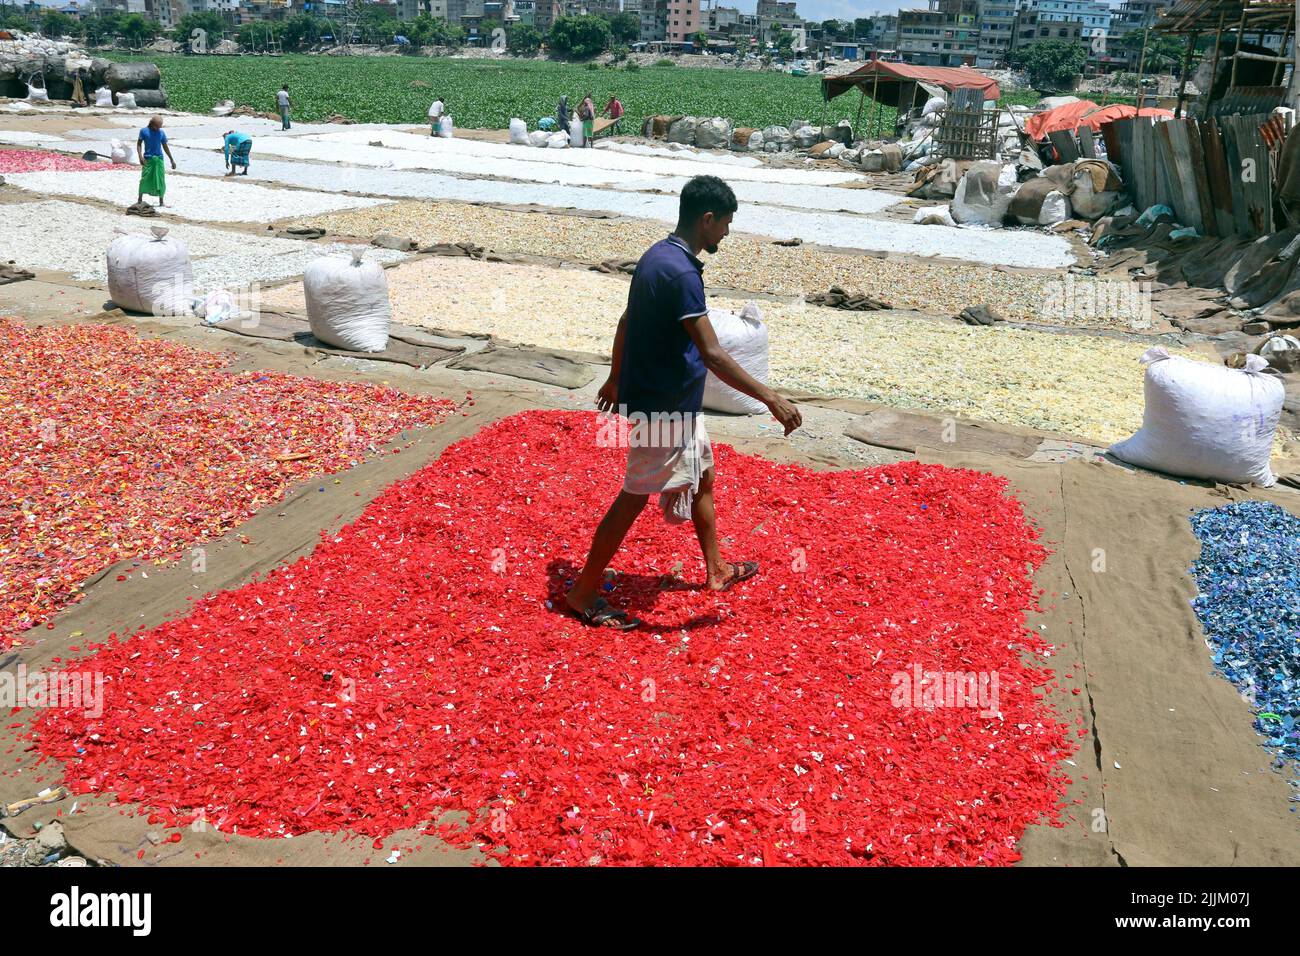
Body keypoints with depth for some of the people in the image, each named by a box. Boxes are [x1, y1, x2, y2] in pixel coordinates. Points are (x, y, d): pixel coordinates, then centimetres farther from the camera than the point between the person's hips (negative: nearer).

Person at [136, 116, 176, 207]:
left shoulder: (161, 133, 4)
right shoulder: (144, 131, -2)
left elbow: (165, 146, 12)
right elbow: (139, 144, 1)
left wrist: (172, 160, 12)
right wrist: (140, 156, -12)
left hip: (159, 158, 2)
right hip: (147, 159, -2)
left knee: (160, 179, 1)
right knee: (145, 178, 0)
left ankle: (161, 201, 10)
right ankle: (140, 199, 13)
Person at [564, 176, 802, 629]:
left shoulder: (658, 255, 5)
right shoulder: (681, 273, -26)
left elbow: (626, 321, 16)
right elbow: (712, 355, -31)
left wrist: (616, 378, 27)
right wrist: (771, 398, -26)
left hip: (675, 400, 10)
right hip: (663, 407, -10)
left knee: (703, 474, 22)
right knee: (635, 497, 1)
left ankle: (716, 570, 39)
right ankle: (584, 594, 12)